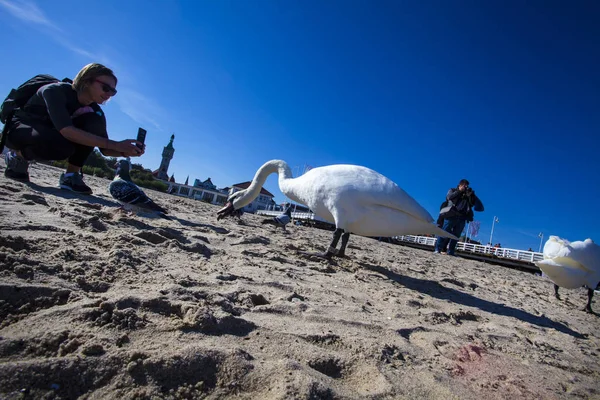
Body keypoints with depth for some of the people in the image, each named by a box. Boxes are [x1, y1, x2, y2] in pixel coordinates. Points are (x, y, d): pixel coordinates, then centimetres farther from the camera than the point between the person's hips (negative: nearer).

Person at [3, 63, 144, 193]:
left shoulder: (94, 110, -10)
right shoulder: (56, 90, -28)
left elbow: (104, 149, -11)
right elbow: (66, 131, -42)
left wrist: (125, 152, -34)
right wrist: (116, 145, -48)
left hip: (49, 133, 6)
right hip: (18, 128, -5)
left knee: (94, 121, -21)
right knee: (63, 146, -39)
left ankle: (71, 175, -15)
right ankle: (18, 156, -5)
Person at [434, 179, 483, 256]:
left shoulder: (469, 195, 23)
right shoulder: (452, 190, 15)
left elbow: (473, 203, 12)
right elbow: (449, 197, -6)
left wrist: (471, 195, 0)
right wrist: (459, 191, -2)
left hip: (462, 218, 4)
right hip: (451, 216, -4)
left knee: (456, 236, 2)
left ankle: (450, 252, 4)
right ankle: (437, 249, -8)